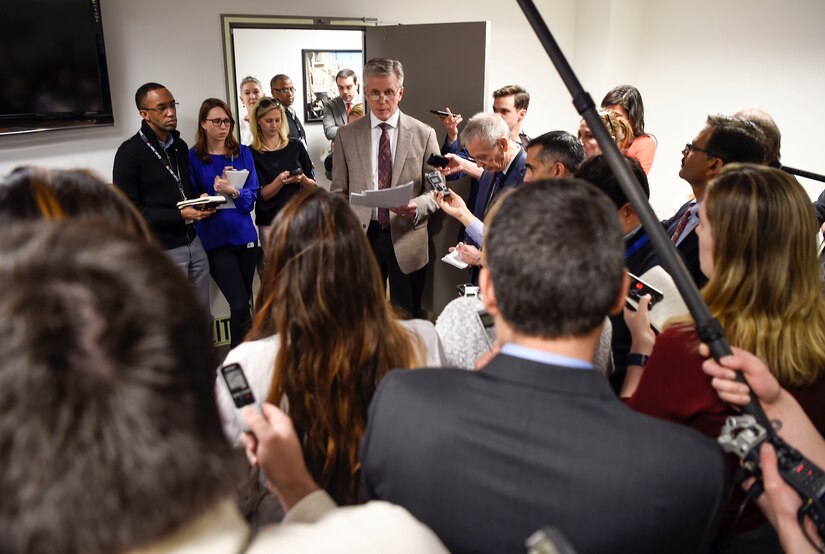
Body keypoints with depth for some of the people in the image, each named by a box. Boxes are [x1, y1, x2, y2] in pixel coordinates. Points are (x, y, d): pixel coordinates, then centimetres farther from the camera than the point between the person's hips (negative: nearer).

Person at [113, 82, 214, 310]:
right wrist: (179, 215, -21)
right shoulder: (130, 153, -10)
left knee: (203, 315, 11)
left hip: (192, 241, 6)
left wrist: (200, 200, 0)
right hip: (161, 250, -6)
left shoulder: (180, 145, 12)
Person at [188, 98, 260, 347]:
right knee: (239, 306, -10)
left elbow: (252, 195, -1)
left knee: (243, 303, 13)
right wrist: (217, 193, -18)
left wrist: (233, 191, -21)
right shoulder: (193, 157, -2)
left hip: (245, 235, 3)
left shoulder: (243, 152, 6)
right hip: (215, 240, -3)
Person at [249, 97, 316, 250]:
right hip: (270, 223, -2)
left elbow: (313, 186, 7)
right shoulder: (252, 153, -2)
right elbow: (262, 195, -7)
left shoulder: (295, 146, 4)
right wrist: (280, 181, -23)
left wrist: (302, 179, -14)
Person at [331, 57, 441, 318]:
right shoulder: (346, 135, 5)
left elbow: (436, 189, 4)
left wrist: (417, 206, -17)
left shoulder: (423, 134, 1)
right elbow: (338, 192, 8)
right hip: (362, 236, 1)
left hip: (407, 239, -1)